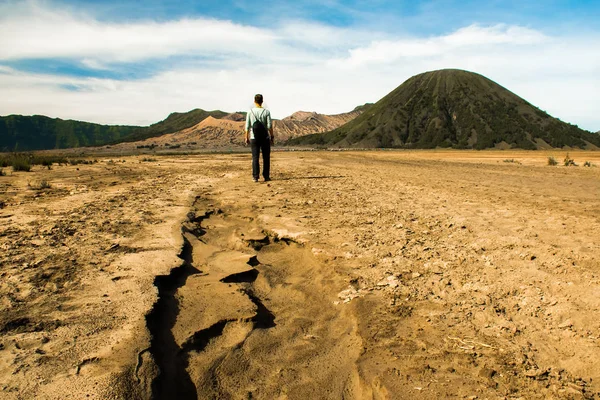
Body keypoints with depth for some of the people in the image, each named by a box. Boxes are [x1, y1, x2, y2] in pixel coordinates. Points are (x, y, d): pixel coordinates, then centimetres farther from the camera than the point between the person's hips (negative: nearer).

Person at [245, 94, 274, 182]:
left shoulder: (250, 111, -1)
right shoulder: (266, 112, -4)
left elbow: (247, 126, 0)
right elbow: (269, 126, -7)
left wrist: (246, 137, 8)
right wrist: (272, 137, 1)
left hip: (254, 138, 1)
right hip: (265, 138, -1)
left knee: (255, 157, 4)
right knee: (266, 157, 7)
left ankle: (255, 177, 2)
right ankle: (266, 176, 7)